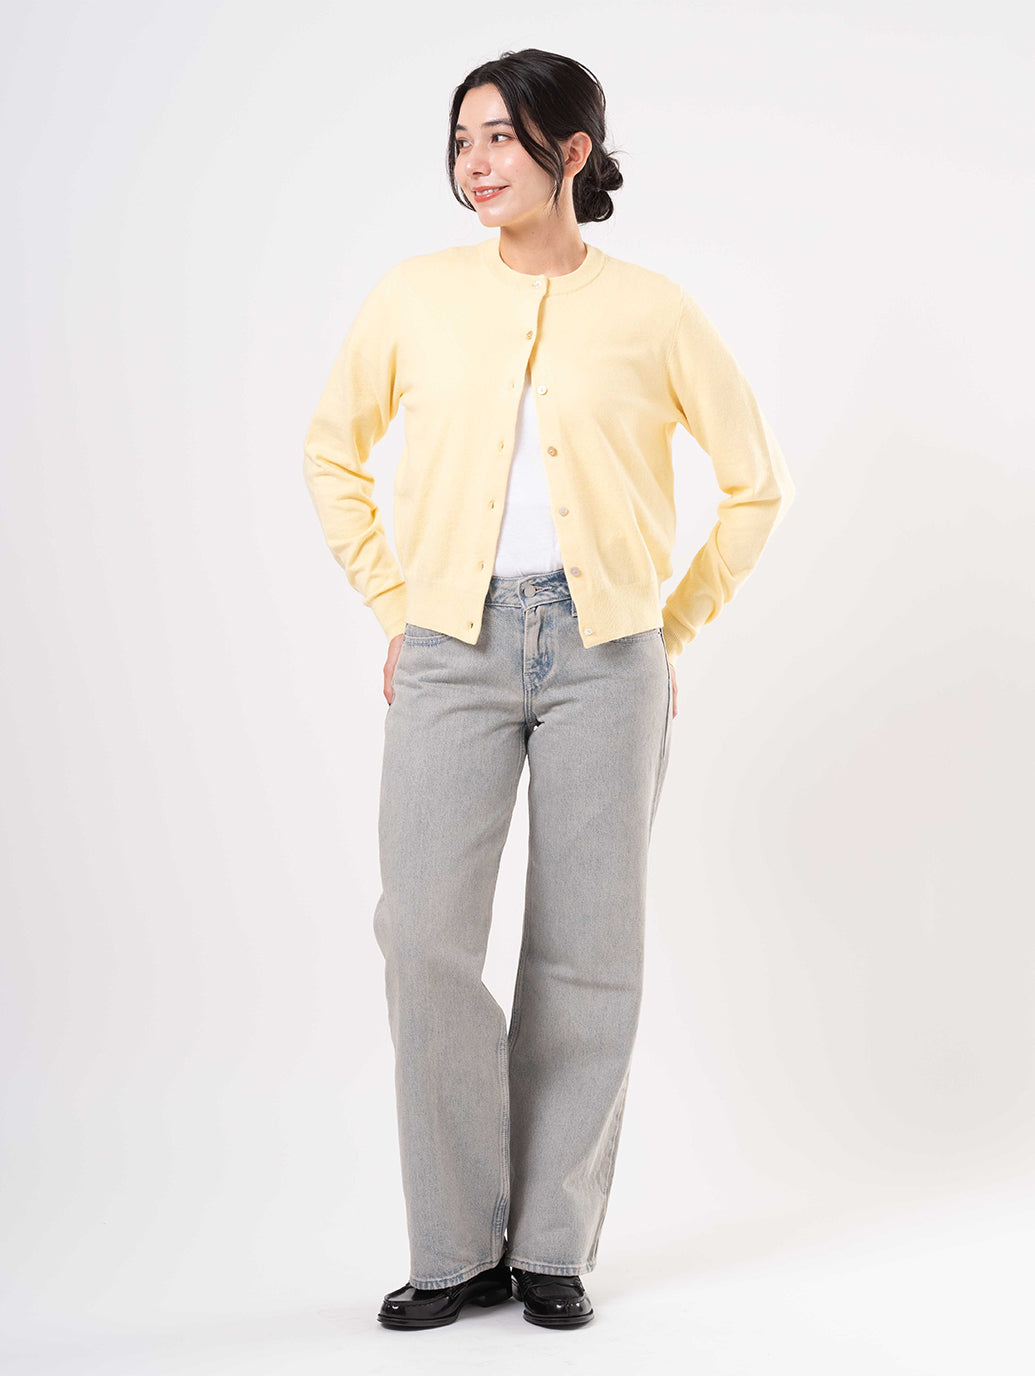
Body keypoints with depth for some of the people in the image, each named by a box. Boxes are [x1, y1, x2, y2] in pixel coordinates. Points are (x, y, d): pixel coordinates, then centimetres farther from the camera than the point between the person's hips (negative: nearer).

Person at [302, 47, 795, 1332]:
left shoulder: (652, 311, 3)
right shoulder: (415, 297, 6)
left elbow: (758, 480, 12)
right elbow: (333, 454, 18)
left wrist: (675, 624, 7)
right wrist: (392, 610, 11)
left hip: (603, 654, -1)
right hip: (454, 650, 1)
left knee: (585, 952, 1)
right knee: (425, 939, -9)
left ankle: (553, 1247, 15)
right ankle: (457, 1247, 6)